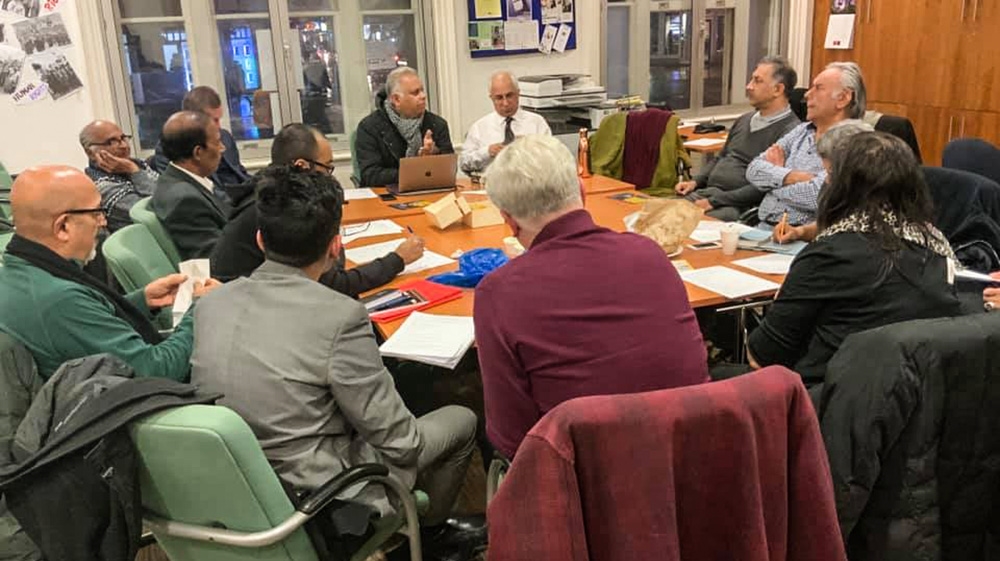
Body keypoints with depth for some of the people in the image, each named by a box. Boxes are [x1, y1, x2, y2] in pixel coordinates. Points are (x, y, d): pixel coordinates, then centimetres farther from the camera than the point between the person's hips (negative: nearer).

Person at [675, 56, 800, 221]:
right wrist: (695, 182, 10)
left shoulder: (789, 130, -9)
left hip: (740, 205, -8)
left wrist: (713, 202, -18)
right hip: (705, 192, 8)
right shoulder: (744, 120, 19)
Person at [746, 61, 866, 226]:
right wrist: (791, 176, -12)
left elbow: (817, 195, -21)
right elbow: (754, 169, 7)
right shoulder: (802, 131, 16)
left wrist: (774, 177, -3)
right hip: (762, 226, 7)